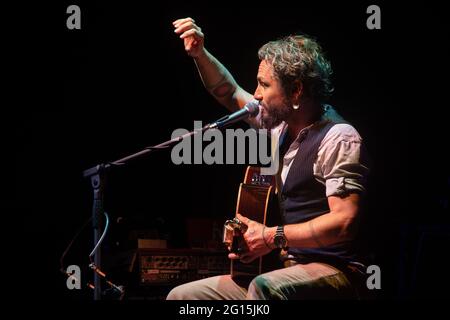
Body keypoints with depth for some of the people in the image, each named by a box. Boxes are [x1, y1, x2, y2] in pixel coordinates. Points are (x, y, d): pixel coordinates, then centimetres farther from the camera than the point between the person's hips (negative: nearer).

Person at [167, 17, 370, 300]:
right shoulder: (283, 123, 12)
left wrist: (273, 237, -21)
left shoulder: (339, 138, -13)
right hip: (280, 271, 9)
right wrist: (199, 54, 13)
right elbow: (230, 95, 28)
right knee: (181, 296, 1)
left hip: (332, 273, -8)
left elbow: (345, 221, -22)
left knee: (264, 288, -40)